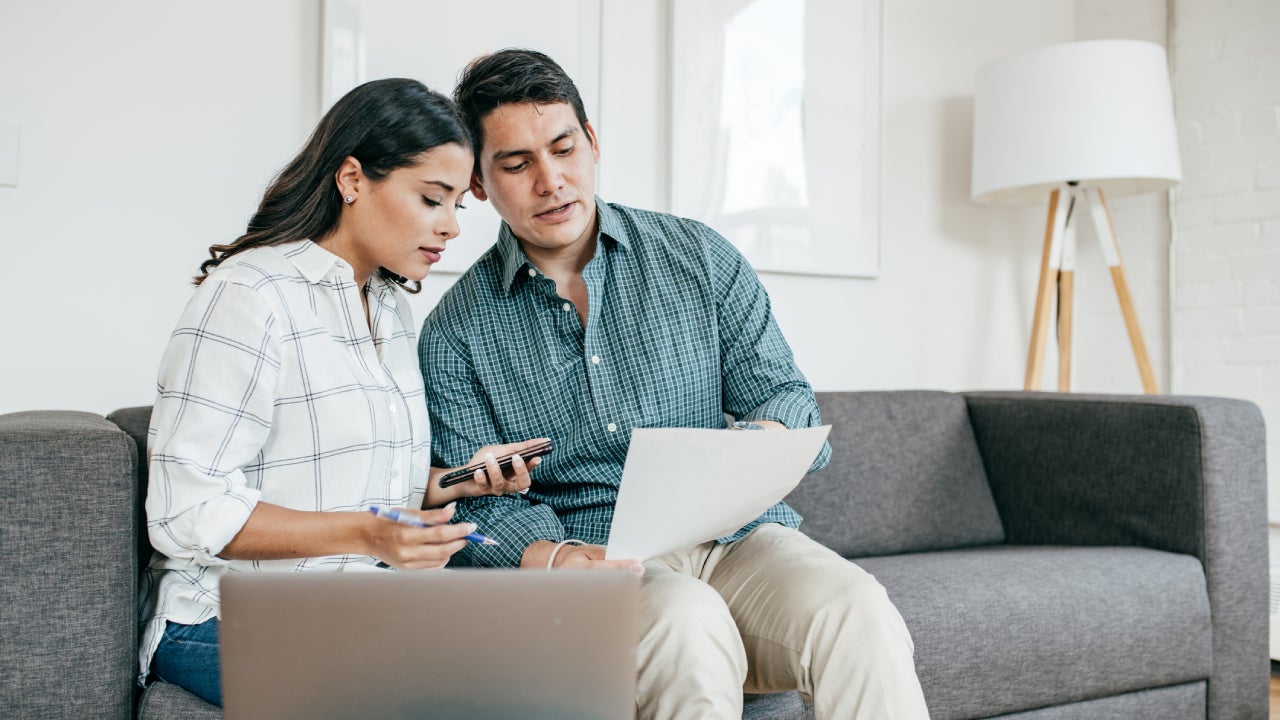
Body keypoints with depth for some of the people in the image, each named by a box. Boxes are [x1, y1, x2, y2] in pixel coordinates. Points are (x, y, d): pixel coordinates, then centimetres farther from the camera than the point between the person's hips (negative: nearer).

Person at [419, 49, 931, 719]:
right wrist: (551, 558, -21)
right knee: (688, 621, -35)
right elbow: (478, 499, 0)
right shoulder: (453, 335, 5)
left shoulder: (699, 257, 8)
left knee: (855, 610, -29)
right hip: (591, 558, -1)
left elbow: (784, 393, 7)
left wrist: (767, 438, -18)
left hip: (734, 536, 2)